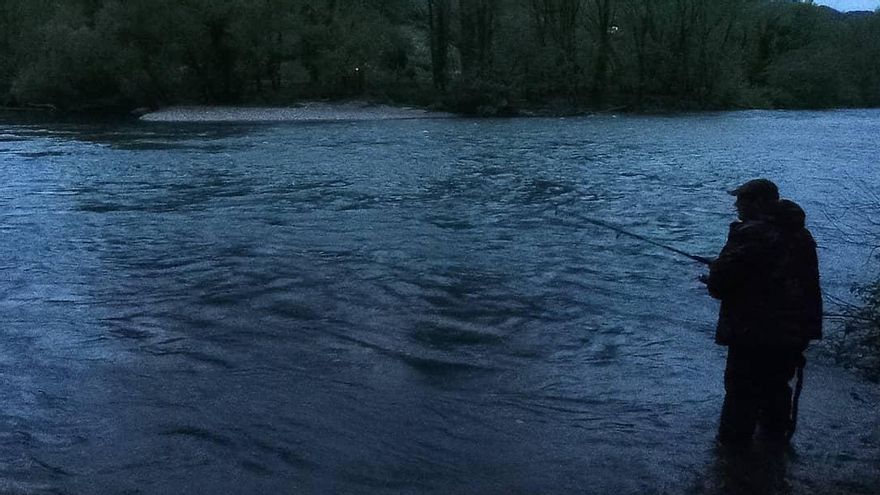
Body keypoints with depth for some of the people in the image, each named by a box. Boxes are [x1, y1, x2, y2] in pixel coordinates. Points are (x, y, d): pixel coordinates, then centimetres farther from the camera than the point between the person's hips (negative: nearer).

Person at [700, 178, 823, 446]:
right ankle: (775, 435, 36)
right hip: (795, 333, 8)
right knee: (777, 387, 23)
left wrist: (711, 279, 3)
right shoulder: (801, 235, 7)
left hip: (754, 335, -8)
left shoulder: (750, 234, -20)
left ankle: (734, 442, 13)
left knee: (741, 393, 5)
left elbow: (720, 283, -20)